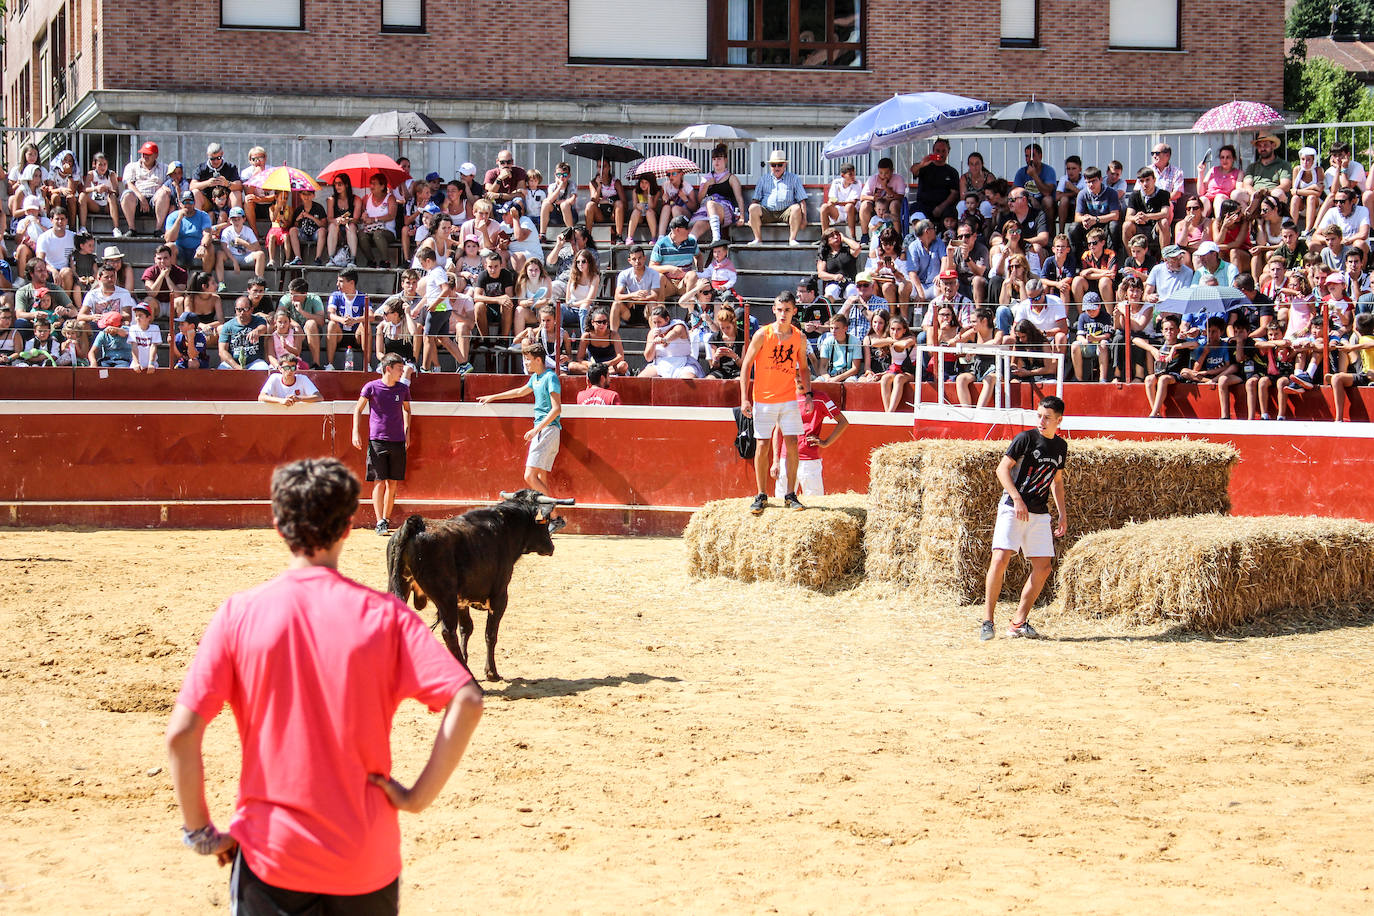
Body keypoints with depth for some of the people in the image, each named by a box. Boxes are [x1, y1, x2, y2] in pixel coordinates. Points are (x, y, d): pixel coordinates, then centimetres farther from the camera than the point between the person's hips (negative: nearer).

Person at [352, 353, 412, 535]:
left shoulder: (403, 389, 7)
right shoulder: (371, 387, -4)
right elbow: (358, 409, 5)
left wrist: (407, 430, 16)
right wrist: (356, 432, -3)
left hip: (398, 441, 4)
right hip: (377, 440, -4)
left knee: (393, 483, 5)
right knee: (379, 482, -7)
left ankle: (386, 520, 16)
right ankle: (380, 523, -8)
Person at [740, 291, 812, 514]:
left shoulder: (800, 338, 4)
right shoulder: (763, 335, -6)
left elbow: (803, 367, 17)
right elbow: (746, 365, -3)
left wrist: (807, 392, 4)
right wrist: (744, 398, -9)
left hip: (789, 399, 2)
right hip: (763, 400, -2)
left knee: (792, 445, -3)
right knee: (762, 446, -2)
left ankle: (790, 495, 7)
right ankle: (762, 495, 8)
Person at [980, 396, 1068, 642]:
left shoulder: (1061, 446, 11)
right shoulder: (1026, 438, -7)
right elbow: (1002, 469, -8)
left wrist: (1062, 514, 18)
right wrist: (1017, 499, -18)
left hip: (1039, 514, 6)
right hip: (1013, 509, -6)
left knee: (1043, 566, 0)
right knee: (1000, 558, -19)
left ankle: (1019, 622, 8)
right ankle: (988, 621, -12)